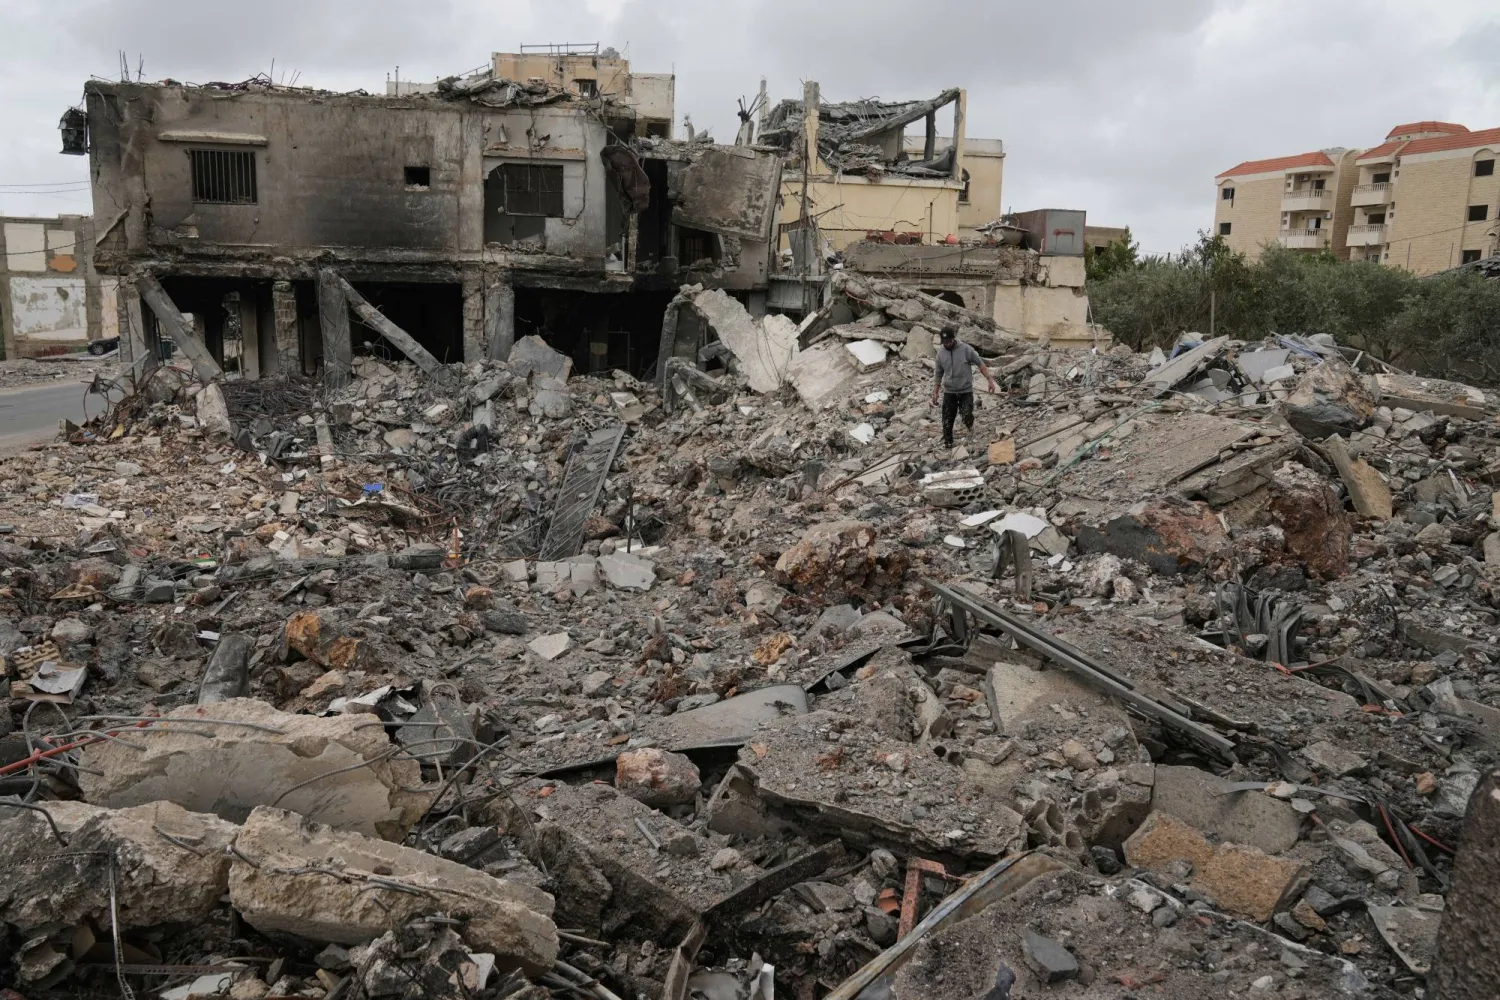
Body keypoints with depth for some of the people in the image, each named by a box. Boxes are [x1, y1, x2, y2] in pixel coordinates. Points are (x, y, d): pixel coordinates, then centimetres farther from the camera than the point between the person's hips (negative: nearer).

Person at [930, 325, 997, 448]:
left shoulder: (966, 349, -9)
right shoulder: (940, 353, 1)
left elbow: (980, 364, -4)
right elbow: (939, 374, 9)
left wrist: (990, 380, -13)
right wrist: (935, 393, 7)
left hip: (966, 391, -3)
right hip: (949, 392, 3)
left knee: (967, 418, -12)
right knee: (947, 421, 1)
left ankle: (969, 424, 23)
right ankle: (947, 443, 14)